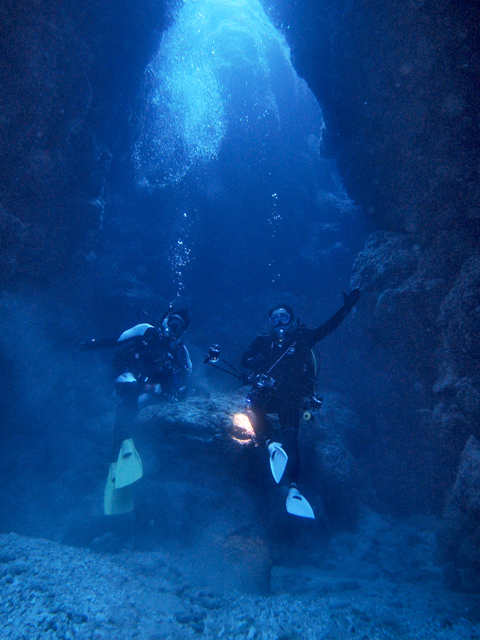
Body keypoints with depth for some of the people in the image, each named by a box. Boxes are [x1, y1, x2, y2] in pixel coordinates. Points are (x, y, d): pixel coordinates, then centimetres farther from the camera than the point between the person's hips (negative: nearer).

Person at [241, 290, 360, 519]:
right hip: (265, 394, 2)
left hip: (290, 399, -1)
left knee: (291, 439, -18)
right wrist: (257, 362, -15)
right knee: (251, 404, -33)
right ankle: (271, 445, -29)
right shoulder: (263, 341, 13)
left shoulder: (302, 338, 10)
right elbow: (244, 360, 7)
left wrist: (347, 306, -3)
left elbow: (329, 326, 7)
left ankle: (293, 489, -19)